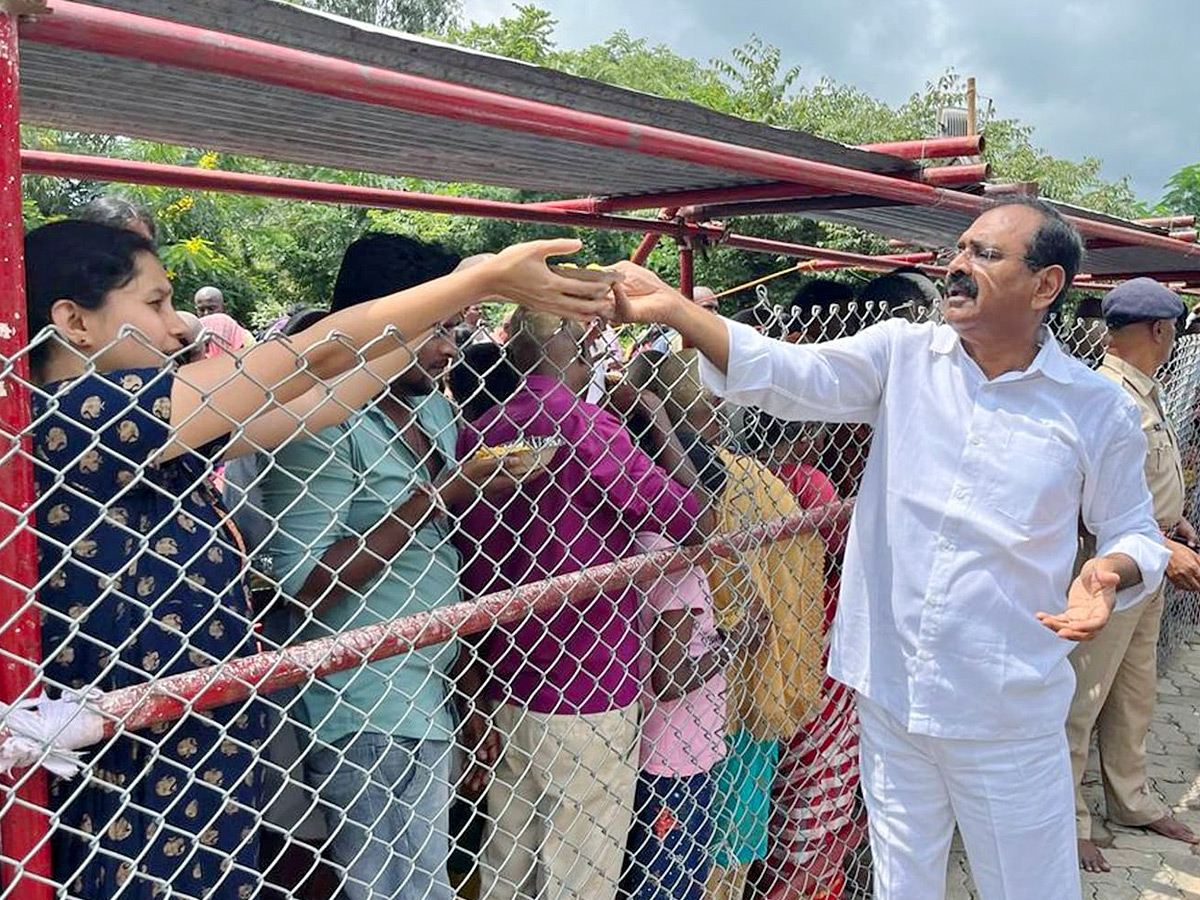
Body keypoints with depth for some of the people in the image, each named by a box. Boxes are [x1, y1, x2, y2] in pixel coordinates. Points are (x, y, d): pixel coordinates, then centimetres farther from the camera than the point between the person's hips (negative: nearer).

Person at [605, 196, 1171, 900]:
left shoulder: (1099, 410, -5)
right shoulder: (902, 354, -3)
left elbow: (1135, 532, 6)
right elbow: (790, 373, -16)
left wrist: (1113, 571, -17)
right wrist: (672, 307, -29)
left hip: (1009, 716, -1)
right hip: (889, 692, 2)